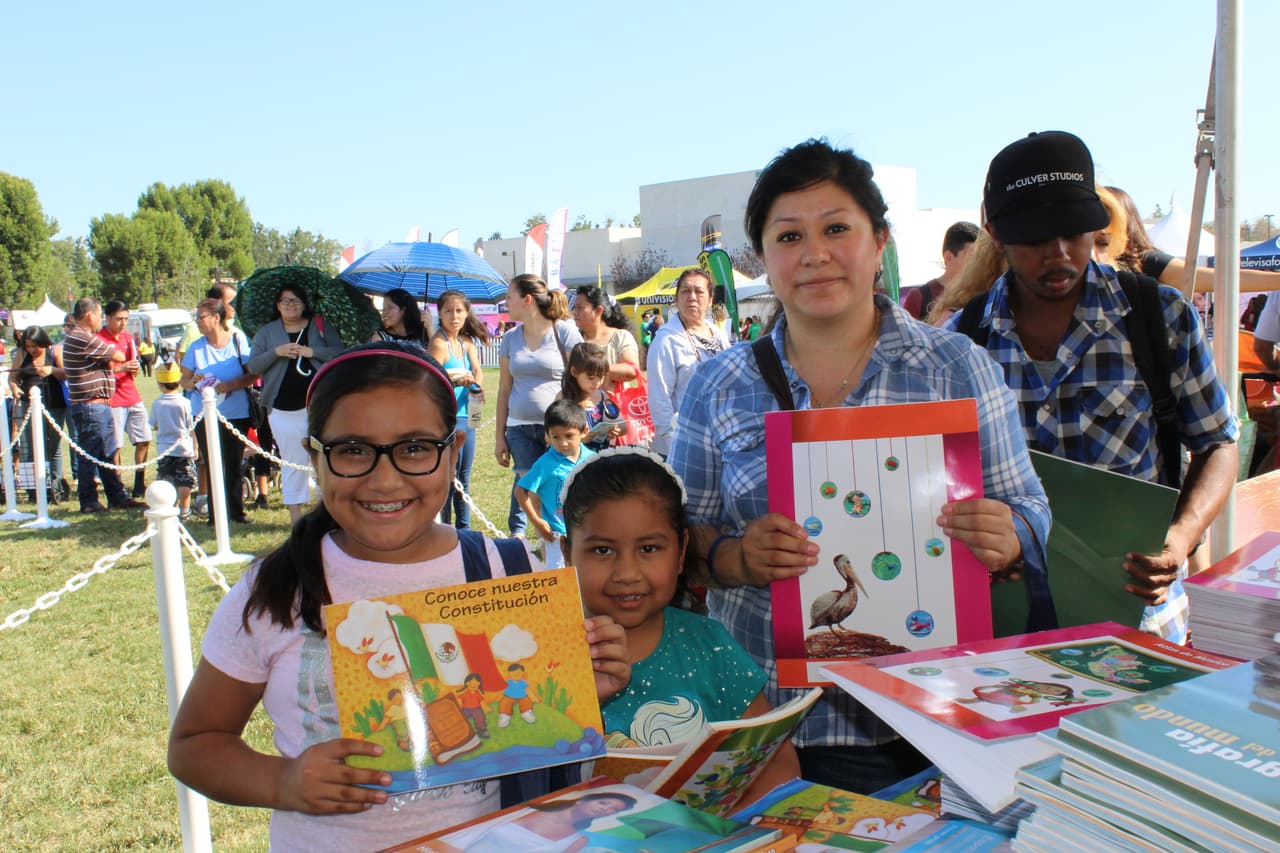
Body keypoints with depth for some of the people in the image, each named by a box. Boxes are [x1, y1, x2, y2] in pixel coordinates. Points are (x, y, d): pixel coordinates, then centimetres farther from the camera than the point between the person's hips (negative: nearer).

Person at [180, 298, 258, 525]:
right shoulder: (196, 347, 5)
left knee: (234, 464, 6)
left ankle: (236, 510, 18)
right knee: (213, 466, 3)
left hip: (237, 414, -2)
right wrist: (193, 382, -13)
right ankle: (216, 513, 11)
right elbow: (184, 380, 10)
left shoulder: (238, 339, -2)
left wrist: (230, 385, -19)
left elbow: (254, 374, -6)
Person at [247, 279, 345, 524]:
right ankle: (295, 517, 13)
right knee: (293, 463, 5)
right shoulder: (267, 332, 11)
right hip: (283, 411, 1)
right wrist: (277, 352, -11)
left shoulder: (321, 327, 8)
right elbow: (252, 367, 3)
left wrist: (312, 352, -13)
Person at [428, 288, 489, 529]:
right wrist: (455, 380, -30)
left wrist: (477, 386, -19)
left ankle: (464, 530, 22)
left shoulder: (466, 341, 11)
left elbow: (478, 371, 0)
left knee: (464, 479, 13)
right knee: (448, 480, -5)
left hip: (467, 418, 8)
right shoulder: (439, 343, -11)